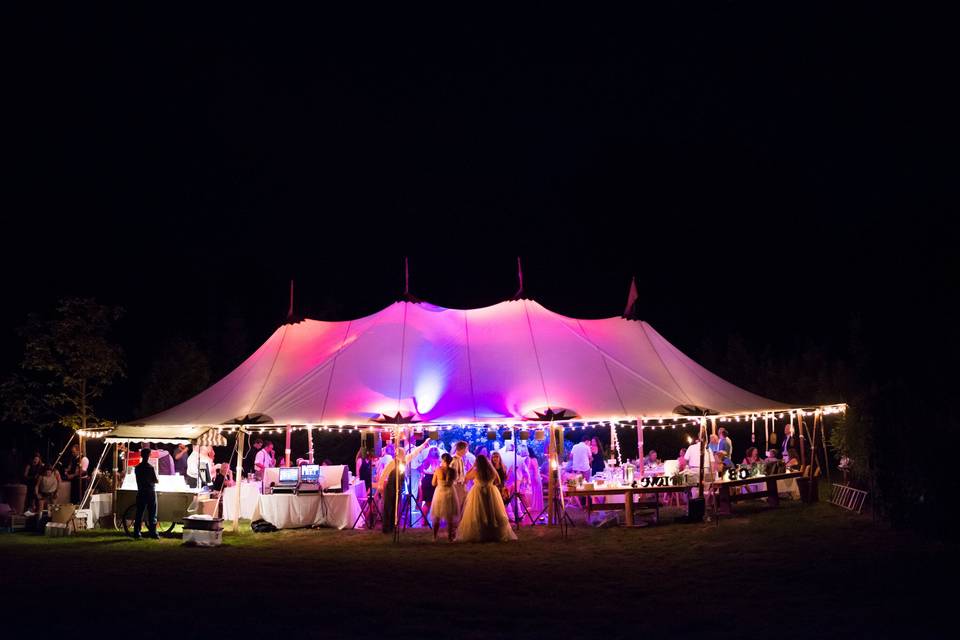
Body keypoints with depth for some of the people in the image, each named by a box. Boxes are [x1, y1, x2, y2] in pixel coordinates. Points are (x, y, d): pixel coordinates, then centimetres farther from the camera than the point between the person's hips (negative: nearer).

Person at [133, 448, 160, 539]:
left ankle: (136, 534, 7)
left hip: (140, 493, 5)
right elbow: (156, 480, -10)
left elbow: (139, 480, 13)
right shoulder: (150, 467, -13)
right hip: (150, 492, -5)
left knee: (139, 514, 8)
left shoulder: (137, 468, 4)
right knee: (152, 514, 1)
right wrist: (158, 480, 13)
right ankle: (153, 533, 1)